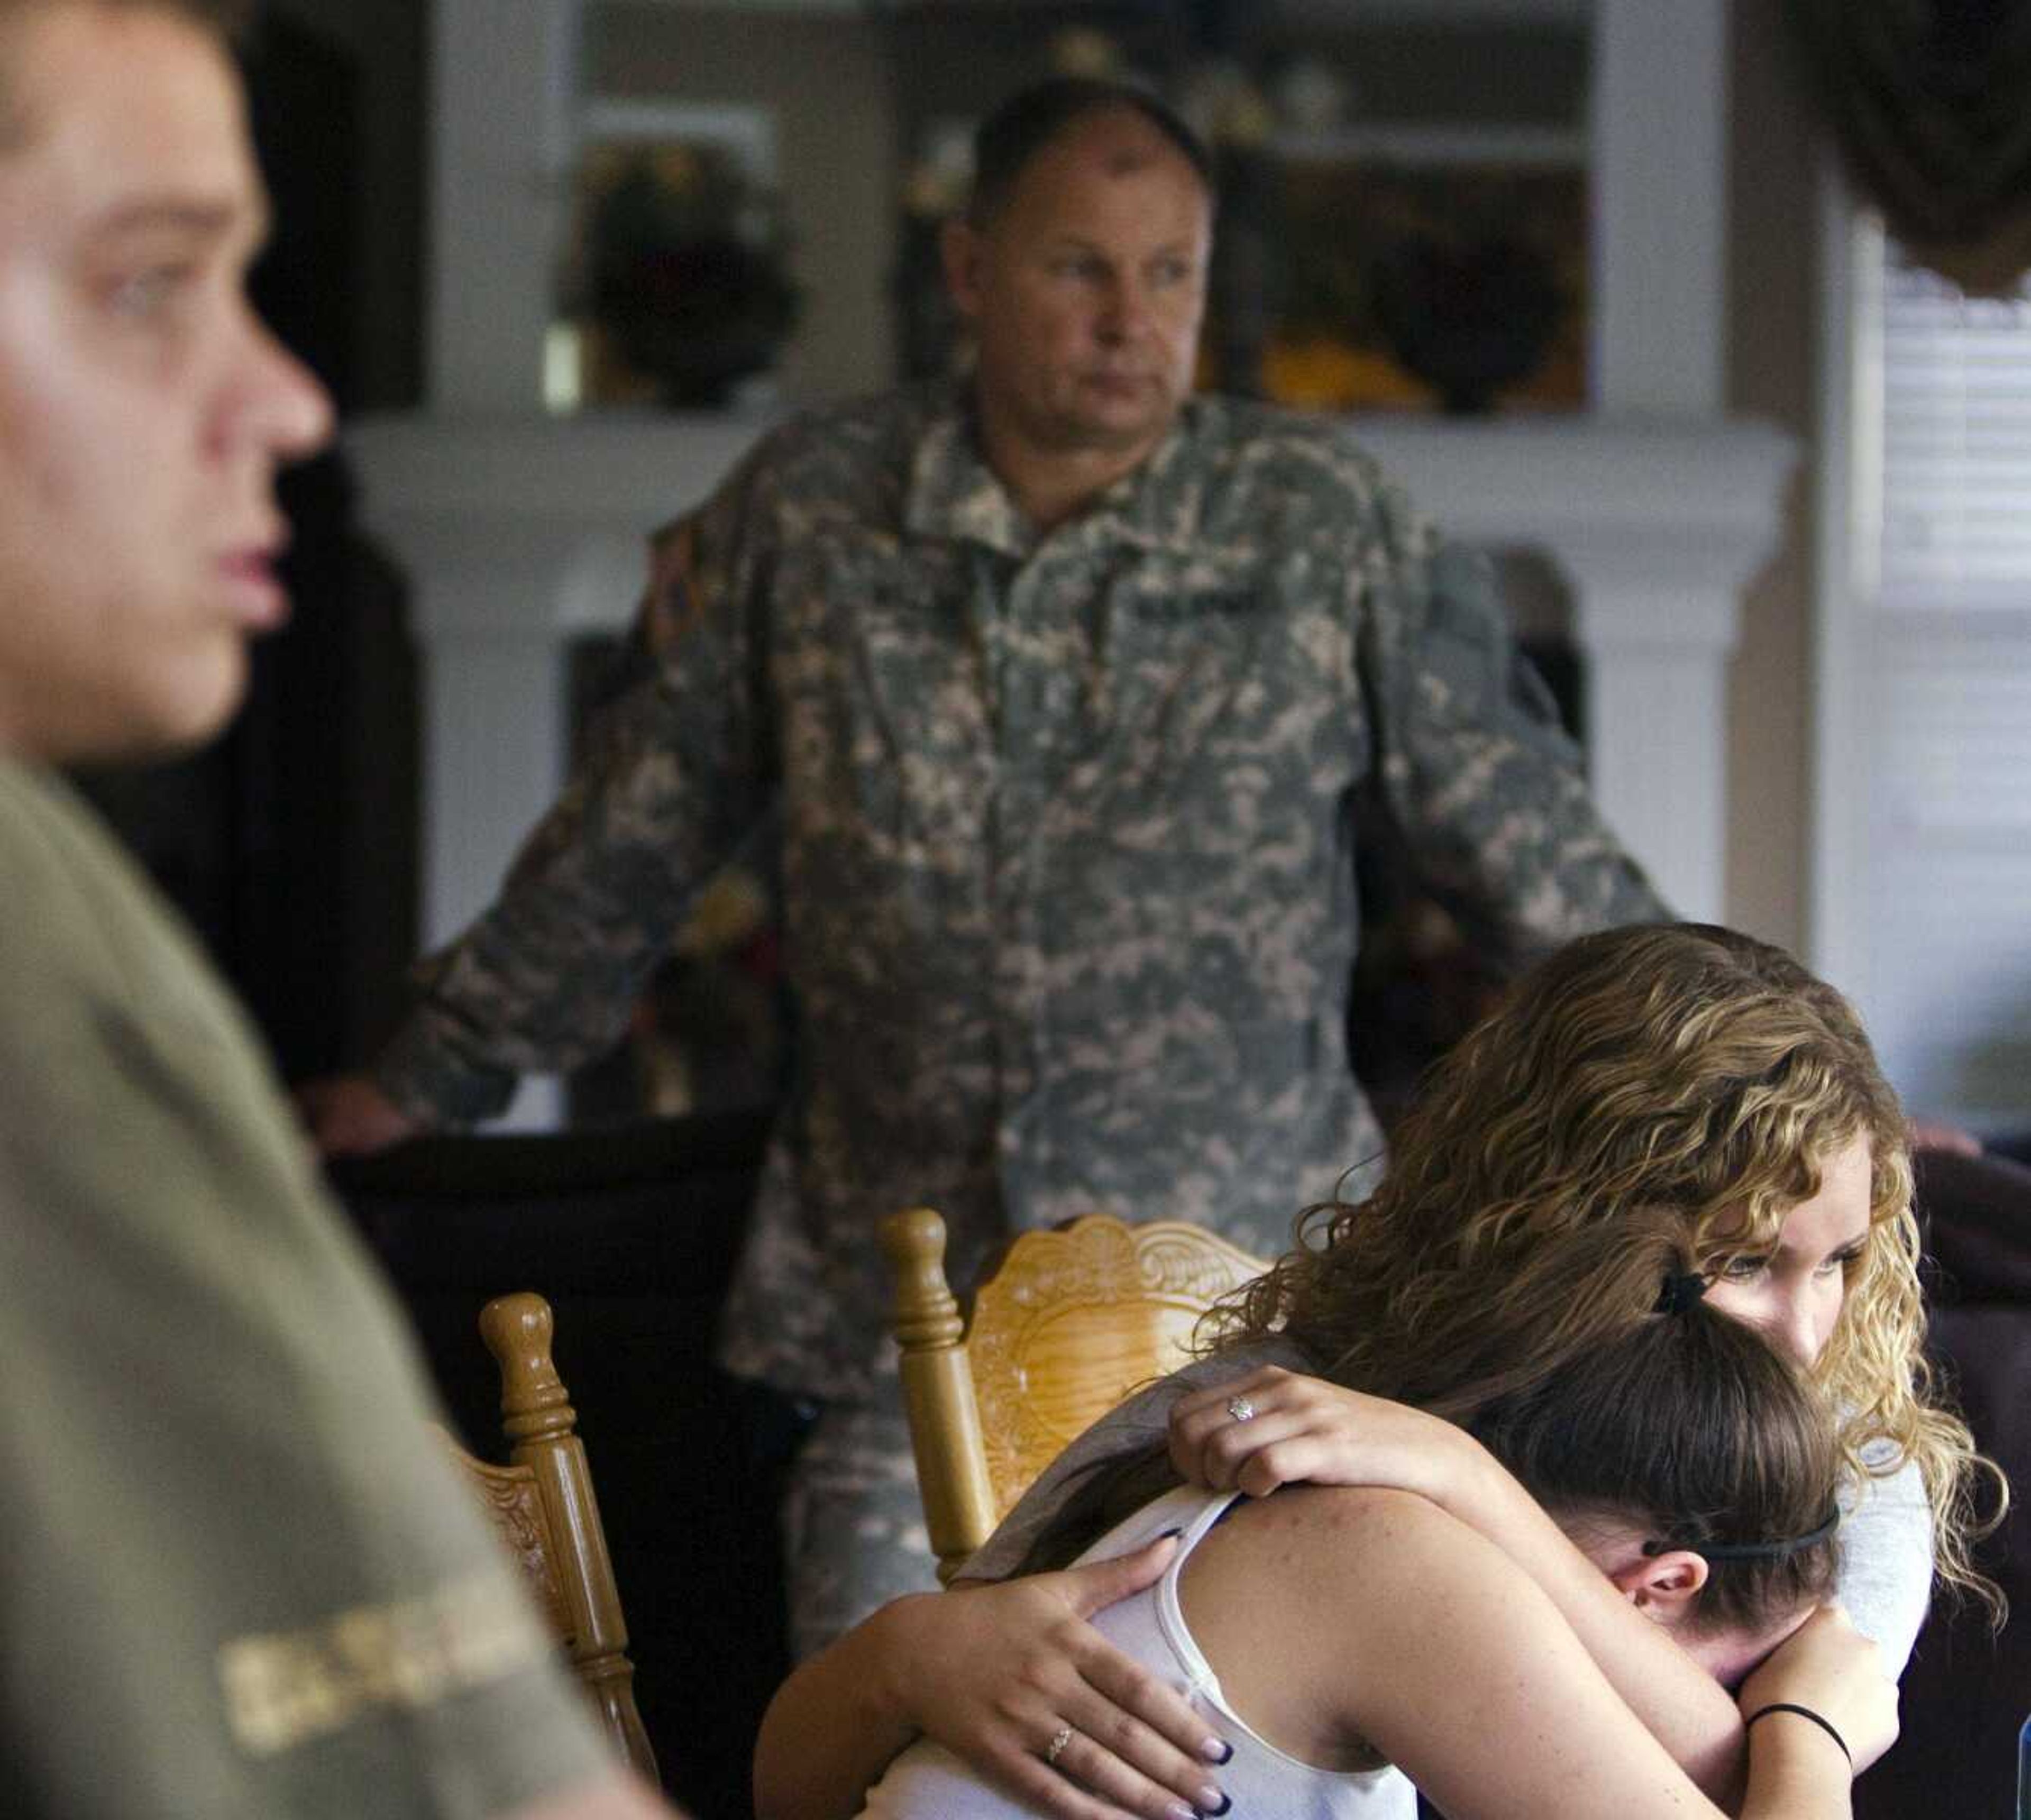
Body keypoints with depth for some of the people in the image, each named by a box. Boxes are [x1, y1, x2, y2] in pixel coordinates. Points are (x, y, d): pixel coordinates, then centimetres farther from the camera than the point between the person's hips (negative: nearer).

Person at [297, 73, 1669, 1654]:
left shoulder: (1327, 527, 2)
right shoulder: (808, 513, 6)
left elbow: (1527, 842, 7)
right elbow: (633, 840, 15)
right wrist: (434, 1078, 19)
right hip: (905, 1317, 1)